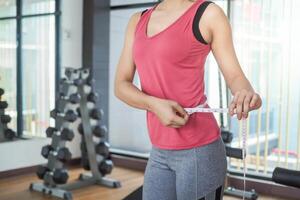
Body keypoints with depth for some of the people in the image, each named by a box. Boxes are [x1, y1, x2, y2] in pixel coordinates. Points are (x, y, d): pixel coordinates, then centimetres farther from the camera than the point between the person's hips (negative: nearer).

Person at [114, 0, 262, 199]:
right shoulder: (138, 21, 12)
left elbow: (235, 75, -4)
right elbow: (120, 85, 6)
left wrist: (248, 94, -28)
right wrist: (154, 104, -14)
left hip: (198, 150, -4)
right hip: (159, 152, 5)